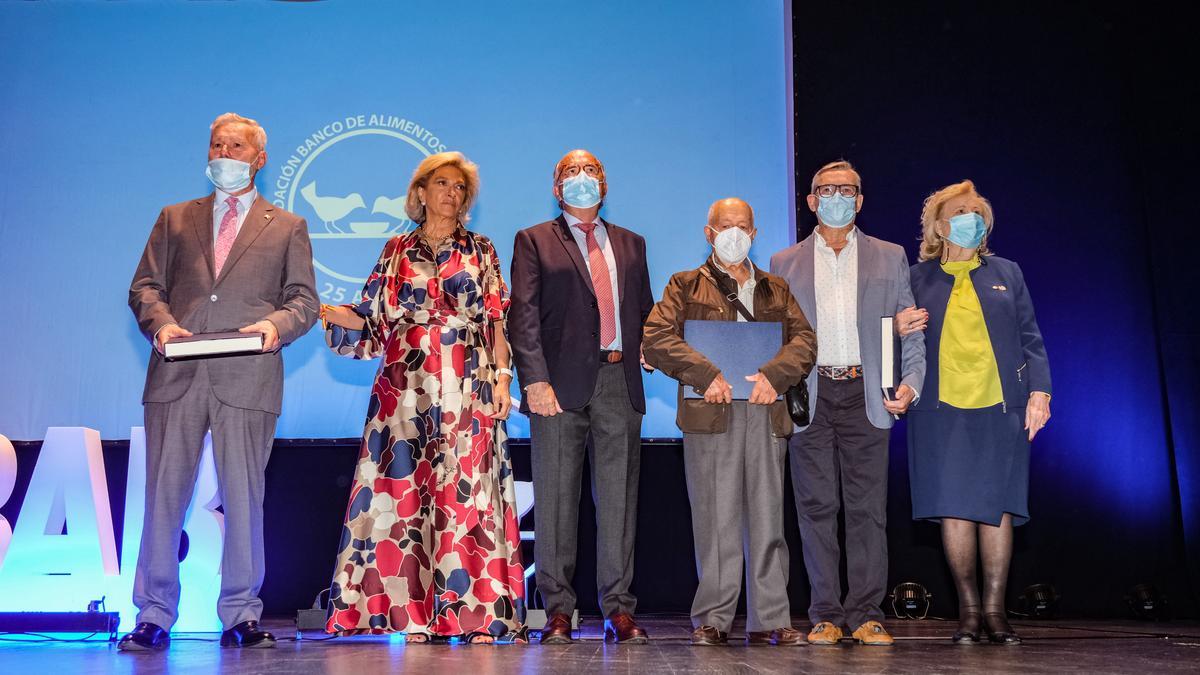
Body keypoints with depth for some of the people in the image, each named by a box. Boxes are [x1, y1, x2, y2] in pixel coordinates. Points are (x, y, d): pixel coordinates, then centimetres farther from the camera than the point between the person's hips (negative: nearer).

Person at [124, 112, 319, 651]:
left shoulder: (287, 227, 16)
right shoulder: (175, 219, 21)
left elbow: (304, 300, 8)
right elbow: (145, 285, 13)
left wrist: (276, 325, -13)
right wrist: (159, 322, -8)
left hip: (248, 378, -1)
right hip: (177, 375, 2)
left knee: (243, 498, 2)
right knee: (164, 494, 3)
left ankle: (240, 617, 11)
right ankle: (154, 617, 12)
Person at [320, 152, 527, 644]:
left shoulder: (481, 251, 12)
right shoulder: (397, 251, 13)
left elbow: (496, 322, 6)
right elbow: (376, 321, 10)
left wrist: (501, 377, -3)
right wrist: (325, 311, -4)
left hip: (467, 391, -1)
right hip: (406, 388, 1)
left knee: (466, 490, -6)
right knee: (408, 492, -1)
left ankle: (475, 612, -2)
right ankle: (417, 614, 5)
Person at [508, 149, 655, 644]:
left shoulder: (630, 244, 21)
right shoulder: (534, 241, 9)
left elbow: (645, 309, 21)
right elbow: (524, 316, -1)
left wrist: (645, 349, 1)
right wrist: (534, 379, -12)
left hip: (619, 381, 3)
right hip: (562, 383, -3)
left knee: (618, 497, 3)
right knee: (556, 498, 0)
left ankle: (619, 610, 10)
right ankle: (558, 609, 9)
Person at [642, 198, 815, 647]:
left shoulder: (776, 289, 23)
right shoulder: (686, 286, 13)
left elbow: (804, 339, 10)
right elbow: (655, 338, -1)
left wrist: (773, 375, -10)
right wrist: (706, 374, -13)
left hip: (765, 412, 3)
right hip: (709, 411, -2)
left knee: (768, 517, 2)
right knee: (714, 518, -2)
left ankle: (770, 620, 9)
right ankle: (713, 619, 5)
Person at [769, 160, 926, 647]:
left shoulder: (890, 258, 13)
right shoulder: (785, 264, 13)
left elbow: (910, 330, 10)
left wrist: (910, 383, -5)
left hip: (866, 397, 0)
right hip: (809, 400, 0)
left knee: (868, 509, 0)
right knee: (817, 508, 2)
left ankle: (866, 615, 7)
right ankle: (826, 614, 9)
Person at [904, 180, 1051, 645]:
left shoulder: (1007, 274, 15)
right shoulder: (917, 278, 10)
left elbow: (1030, 338, 11)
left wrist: (1039, 391, 1)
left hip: (1000, 407, 1)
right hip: (943, 409, -1)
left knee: (998, 506, 1)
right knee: (954, 507, -2)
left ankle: (994, 610, 11)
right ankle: (968, 610, 9)